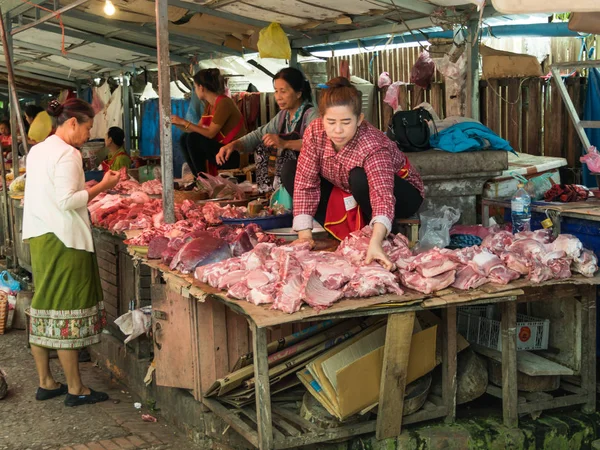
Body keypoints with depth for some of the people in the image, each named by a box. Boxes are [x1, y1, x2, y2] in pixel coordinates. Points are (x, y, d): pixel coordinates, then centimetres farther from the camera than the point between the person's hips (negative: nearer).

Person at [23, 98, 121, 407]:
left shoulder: (37, 151, 14)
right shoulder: (67, 154, -14)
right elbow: (67, 201, -21)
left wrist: (93, 188, 16)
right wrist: (101, 187, -11)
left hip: (38, 238, 9)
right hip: (63, 241, -9)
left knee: (43, 308, 13)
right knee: (67, 312, -3)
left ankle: (45, 383, 21)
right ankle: (75, 389, 5)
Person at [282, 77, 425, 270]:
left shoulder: (373, 146, -38)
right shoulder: (315, 132, -24)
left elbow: (382, 195, -51)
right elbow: (305, 183, -21)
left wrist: (375, 243, -67)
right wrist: (304, 234, -30)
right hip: (349, 192, 5)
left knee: (360, 178, -38)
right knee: (290, 171, -12)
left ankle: (384, 237, -13)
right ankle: (340, 232, -10)